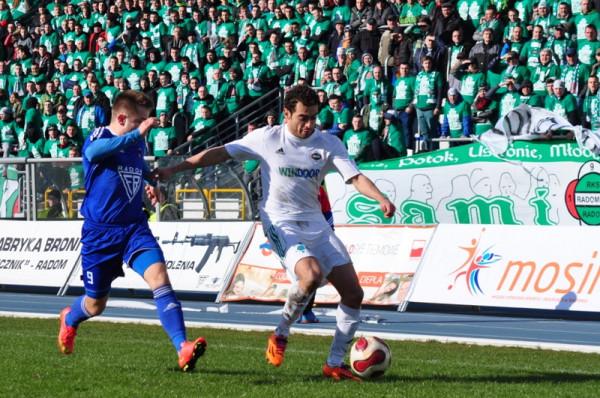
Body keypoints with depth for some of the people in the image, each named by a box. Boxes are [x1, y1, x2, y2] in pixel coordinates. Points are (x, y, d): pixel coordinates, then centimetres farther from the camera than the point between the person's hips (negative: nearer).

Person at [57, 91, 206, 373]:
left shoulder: (138, 143, 8)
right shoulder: (99, 136, -11)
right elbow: (94, 151, -39)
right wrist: (137, 134, -46)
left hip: (135, 227, 4)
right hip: (100, 231, -4)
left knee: (158, 276, -23)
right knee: (96, 305, 11)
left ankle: (183, 349, -34)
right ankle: (69, 319, 49)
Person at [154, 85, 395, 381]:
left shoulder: (328, 144, 0)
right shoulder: (267, 138, -5)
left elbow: (355, 178, -7)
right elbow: (220, 154, 2)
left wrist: (381, 199, -27)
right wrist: (175, 169, 2)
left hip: (316, 224, 5)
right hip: (281, 223, -5)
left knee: (353, 293, -3)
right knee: (312, 274, -32)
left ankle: (335, 364, 10)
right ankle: (281, 334, -8)